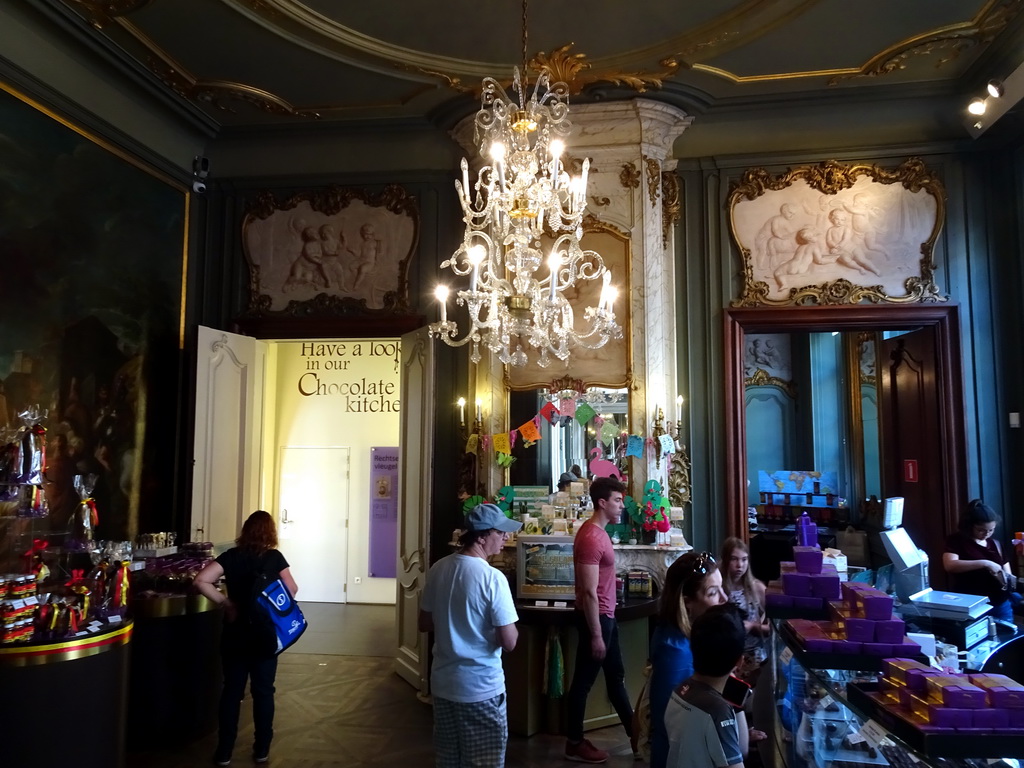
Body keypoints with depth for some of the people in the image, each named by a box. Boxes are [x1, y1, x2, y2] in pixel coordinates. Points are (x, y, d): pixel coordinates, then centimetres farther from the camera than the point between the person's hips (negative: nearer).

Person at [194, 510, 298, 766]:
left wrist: (225, 602, -8)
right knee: (263, 690, 10)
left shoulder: (231, 556, -4)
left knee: (232, 690, 12)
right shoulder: (274, 557, -8)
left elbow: (201, 581, -14)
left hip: (236, 632, 1)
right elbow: (291, 590, -8)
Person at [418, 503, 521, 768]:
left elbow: (425, 624, 9)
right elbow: (509, 642, -19)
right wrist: (510, 628, 0)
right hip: (481, 687, -6)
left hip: (442, 682, 7)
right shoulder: (492, 577, -21)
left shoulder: (438, 568, -2)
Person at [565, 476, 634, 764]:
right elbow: (589, 592, -23)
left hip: (606, 616, 10)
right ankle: (574, 743, 17)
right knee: (583, 680, 3)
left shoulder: (599, 532, 9)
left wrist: (605, 623, 19)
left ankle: (633, 733, 32)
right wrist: (595, 635, -21)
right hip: (595, 618, -10)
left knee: (616, 676, 19)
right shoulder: (591, 537, -23)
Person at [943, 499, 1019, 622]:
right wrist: (984, 563, -27)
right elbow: (949, 565, -23)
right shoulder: (956, 541, -6)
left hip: (1000, 605, 5)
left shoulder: (995, 544, 11)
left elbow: (1007, 573, 14)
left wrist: (1010, 580, -10)